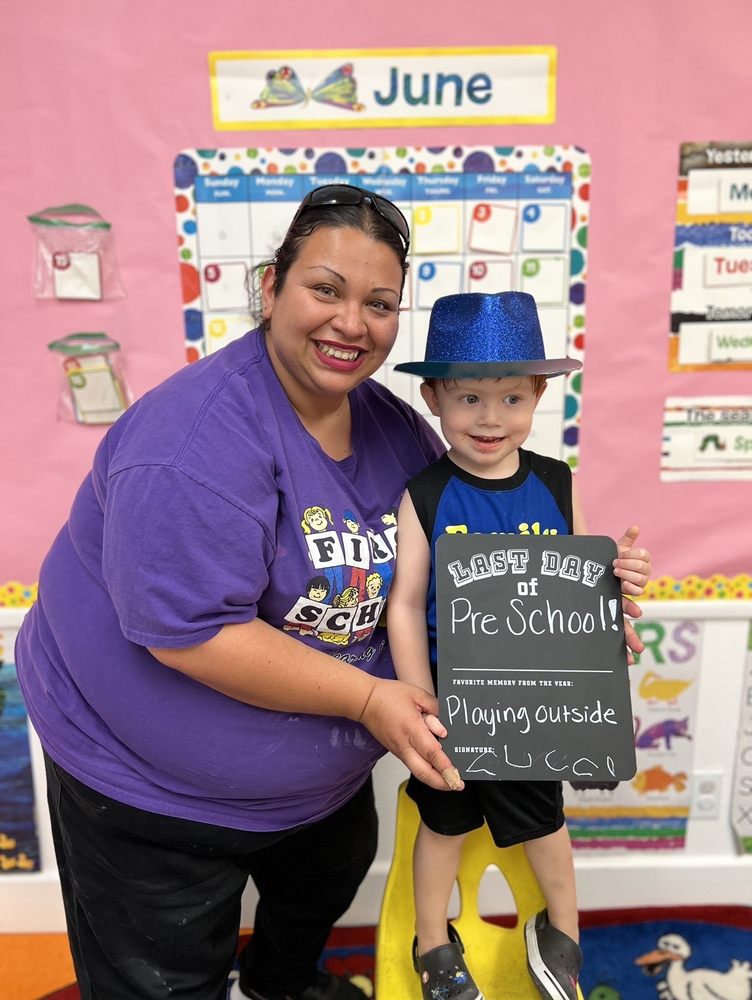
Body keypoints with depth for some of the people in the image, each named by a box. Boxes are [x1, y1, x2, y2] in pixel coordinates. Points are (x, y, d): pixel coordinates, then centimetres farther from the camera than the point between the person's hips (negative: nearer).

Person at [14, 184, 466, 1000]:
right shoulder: (199, 441, -31)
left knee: (328, 884, 33)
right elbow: (192, 633, -34)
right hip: (152, 783, -7)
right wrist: (367, 696, -29)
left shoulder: (393, 425, -7)